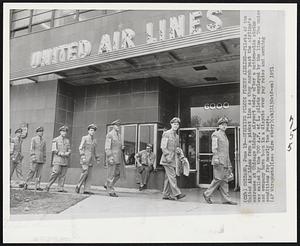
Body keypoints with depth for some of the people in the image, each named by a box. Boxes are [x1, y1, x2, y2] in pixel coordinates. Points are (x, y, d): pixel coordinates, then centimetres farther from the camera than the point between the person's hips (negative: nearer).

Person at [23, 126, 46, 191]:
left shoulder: (44, 140, 14)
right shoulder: (33, 139, 2)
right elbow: (32, 148, -5)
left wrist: (44, 159, 10)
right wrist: (33, 157, -14)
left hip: (41, 159, 4)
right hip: (35, 158, -4)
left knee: (39, 173, 2)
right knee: (32, 171, -7)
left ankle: (37, 186, 2)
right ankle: (26, 183, 9)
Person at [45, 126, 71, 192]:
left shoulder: (67, 140, 16)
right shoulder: (55, 140, 4)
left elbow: (69, 150, 13)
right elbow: (54, 150, -4)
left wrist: (67, 153, -9)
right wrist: (61, 154, -15)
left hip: (65, 161, 4)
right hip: (57, 160, -4)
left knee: (63, 175, 0)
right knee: (55, 173, -12)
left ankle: (60, 188, 2)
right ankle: (48, 186, 2)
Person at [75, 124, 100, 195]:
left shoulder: (94, 140, 16)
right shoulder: (84, 138, 0)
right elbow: (81, 148, -8)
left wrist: (98, 159, 12)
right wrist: (83, 156, -21)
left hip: (91, 159, 6)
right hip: (85, 158, -6)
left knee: (89, 174, -1)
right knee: (85, 172, -16)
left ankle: (86, 190, -2)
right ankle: (78, 186, -1)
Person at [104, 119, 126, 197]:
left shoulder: (119, 135, 15)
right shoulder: (109, 135, -10)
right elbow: (107, 148, -16)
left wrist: (122, 148, 6)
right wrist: (110, 158, -23)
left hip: (119, 158, 8)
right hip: (112, 157, -8)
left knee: (119, 173, 6)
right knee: (111, 174, -1)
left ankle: (107, 185, 23)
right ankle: (110, 191, 10)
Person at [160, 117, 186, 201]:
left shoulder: (177, 136, 19)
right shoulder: (166, 134, -5)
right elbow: (163, 146, -12)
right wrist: (168, 156, -19)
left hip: (173, 160, 8)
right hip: (167, 159, -8)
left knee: (168, 177, 9)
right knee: (172, 176, -12)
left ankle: (166, 195, 12)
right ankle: (176, 193, -16)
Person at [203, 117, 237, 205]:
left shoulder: (225, 136, 23)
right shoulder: (216, 135, -2)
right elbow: (214, 148, -13)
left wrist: (229, 165, 22)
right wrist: (216, 158, -24)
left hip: (225, 162, 8)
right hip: (219, 161, -8)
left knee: (224, 180, 5)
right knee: (218, 179, -9)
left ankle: (226, 199, 5)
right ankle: (207, 194, 3)